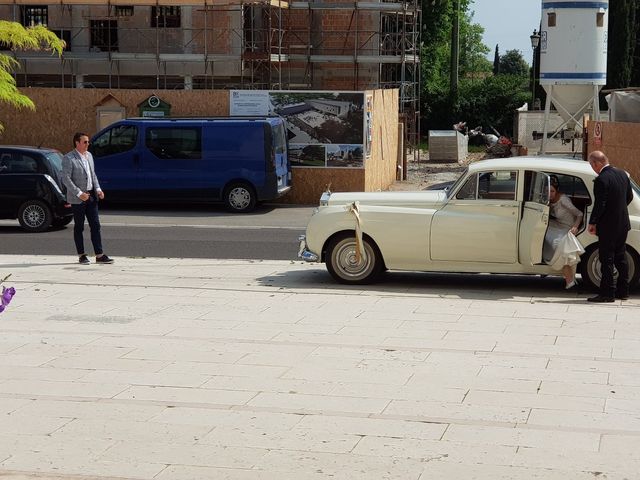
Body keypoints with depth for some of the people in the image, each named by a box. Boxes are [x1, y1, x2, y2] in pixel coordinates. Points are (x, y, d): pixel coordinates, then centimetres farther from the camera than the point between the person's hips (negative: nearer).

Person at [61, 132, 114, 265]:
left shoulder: (89, 155, 11)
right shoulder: (68, 158, -12)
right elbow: (66, 179, -16)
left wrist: (98, 189, 4)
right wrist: (79, 193, -20)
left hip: (91, 196, 6)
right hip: (77, 199, -6)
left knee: (95, 225, 3)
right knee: (79, 227, 4)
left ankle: (99, 255, 4)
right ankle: (81, 256, 12)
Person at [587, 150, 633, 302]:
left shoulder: (601, 180, -21)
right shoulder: (622, 174, 5)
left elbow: (599, 204, -20)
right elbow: (629, 197, 13)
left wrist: (592, 223, -8)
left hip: (608, 226, -8)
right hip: (623, 224, 8)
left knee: (607, 259, -1)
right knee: (621, 257, 16)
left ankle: (607, 293, 2)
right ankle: (623, 291, 22)